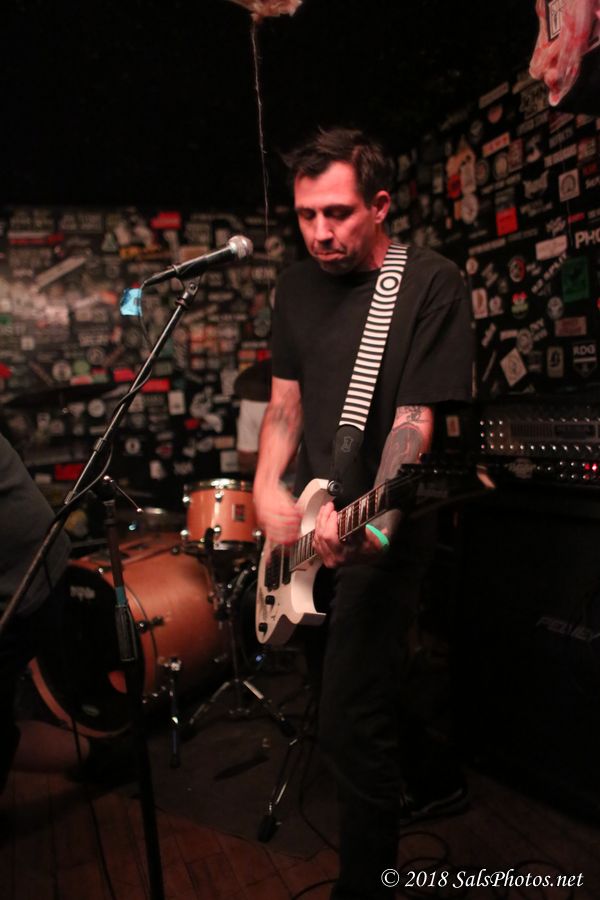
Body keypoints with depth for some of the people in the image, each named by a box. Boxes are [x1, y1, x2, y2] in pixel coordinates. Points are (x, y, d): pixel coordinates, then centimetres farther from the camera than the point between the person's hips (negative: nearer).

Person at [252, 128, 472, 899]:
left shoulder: (431, 284, -11)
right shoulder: (297, 287, 8)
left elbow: (415, 418, -18)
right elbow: (285, 401, 11)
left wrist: (371, 522, -31)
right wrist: (268, 489, -5)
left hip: (386, 529, -7)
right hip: (305, 519, 7)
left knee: (352, 724, -8)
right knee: (378, 683, 23)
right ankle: (425, 784, 51)